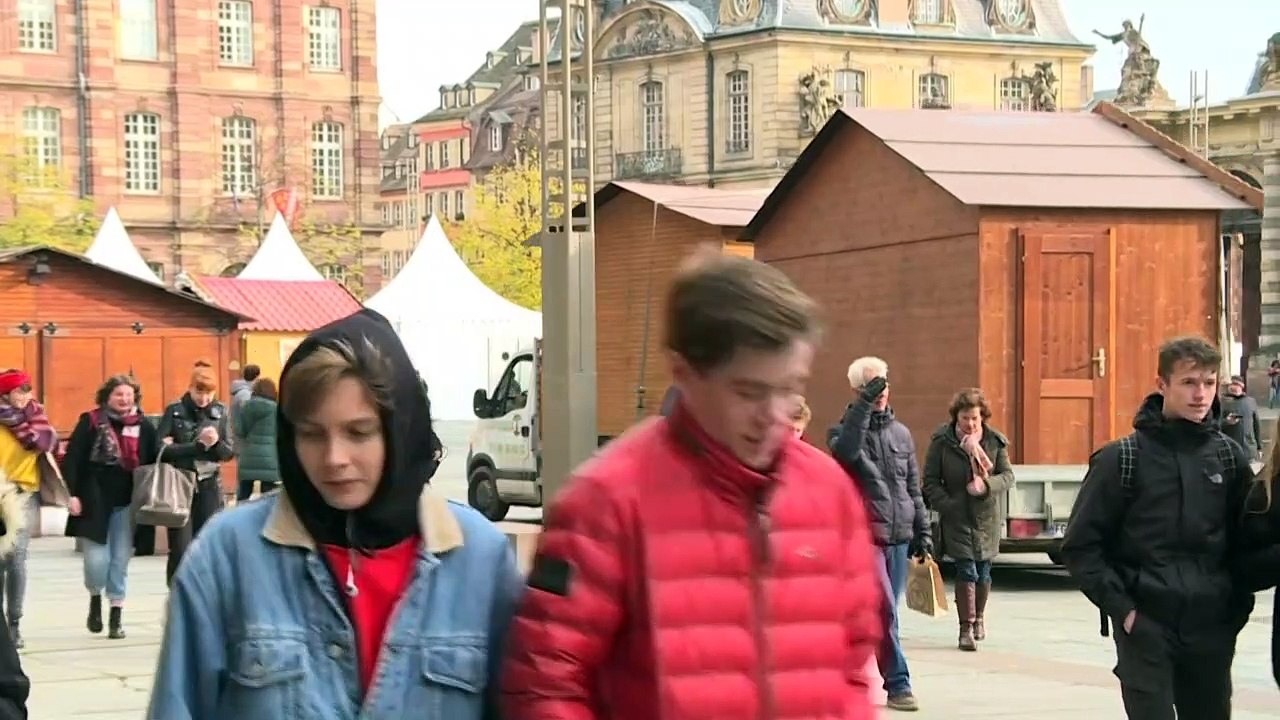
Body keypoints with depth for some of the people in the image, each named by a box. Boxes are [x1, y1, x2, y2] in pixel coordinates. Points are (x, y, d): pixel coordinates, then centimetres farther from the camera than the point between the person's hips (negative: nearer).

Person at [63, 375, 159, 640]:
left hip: (127, 502, 2)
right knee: (97, 560, -6)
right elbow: (72, 459, -4)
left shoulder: (143, 426, 5)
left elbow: (155, 462, 8)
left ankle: (117, 615, 13)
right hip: (95, 500, -2)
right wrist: (72, 493, -12)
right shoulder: (90, 421, -2)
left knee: (120, 560, 4)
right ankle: (95, 599, 24)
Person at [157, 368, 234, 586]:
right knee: (180, 550, -6)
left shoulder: (220, 413, 5)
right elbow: (161, 448, -12)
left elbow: (229, 452, 4)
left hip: (209, 488, 2)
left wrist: (216, 443, -18)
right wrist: (199, 446, -17)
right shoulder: (174, 411, -2)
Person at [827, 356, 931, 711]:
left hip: (899, 537, 6)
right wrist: (865, 404, -28)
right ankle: (898, 685, -12)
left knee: (886, 612, 9)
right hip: (865, 535, -6)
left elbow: (913, 488, 18)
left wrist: (923, 531, 14)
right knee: (884, 611, -14)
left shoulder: (901, 433, 14)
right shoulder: (845, 431, -1)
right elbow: (844, 448, -27)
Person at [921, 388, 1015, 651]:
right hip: (957, 517, -2)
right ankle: (966, 628, -3)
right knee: (966, 571, -9)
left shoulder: (995, 441, -2)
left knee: (983, 570, 11)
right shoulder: (941, 441, -7)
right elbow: (930, 481, -3)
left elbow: (1008, 475, 2)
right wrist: (947, 505, -16)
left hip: (987, 516, 2)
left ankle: (979, 618, 34)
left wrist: (987, 485, -19)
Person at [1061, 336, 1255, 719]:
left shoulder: (1229, 457, 5)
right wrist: (1122, 608, -9)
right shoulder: (1121, 458, -4)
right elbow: (1080, 547, -3)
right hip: (1145, 627, -3)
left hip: (1212, 630, 3)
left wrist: (1237, 605, 4)